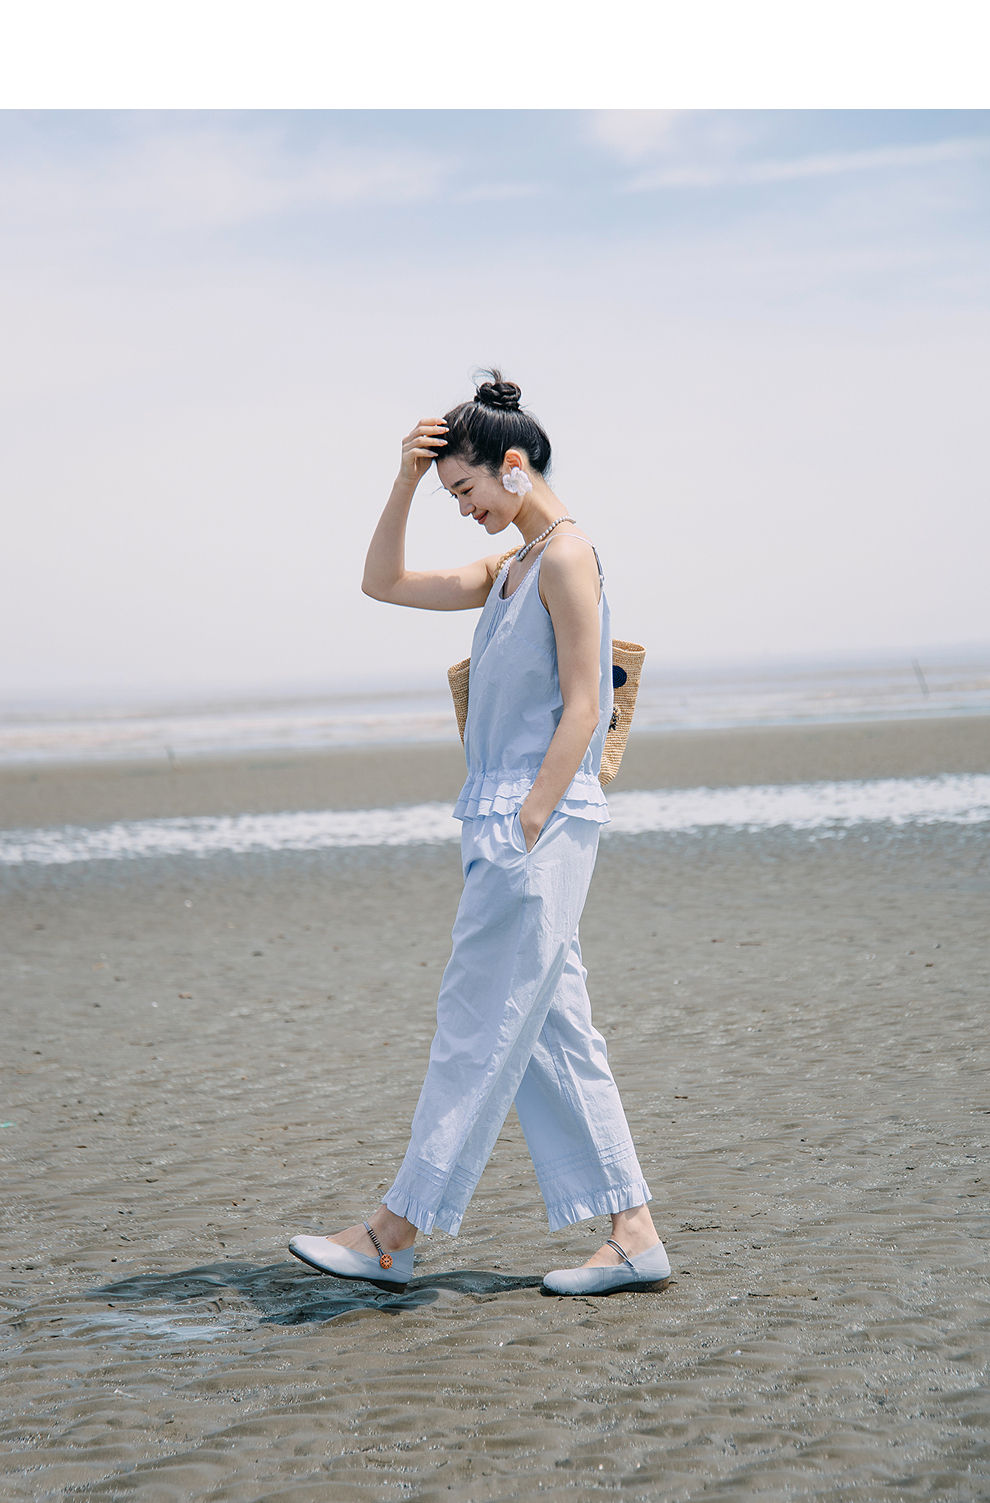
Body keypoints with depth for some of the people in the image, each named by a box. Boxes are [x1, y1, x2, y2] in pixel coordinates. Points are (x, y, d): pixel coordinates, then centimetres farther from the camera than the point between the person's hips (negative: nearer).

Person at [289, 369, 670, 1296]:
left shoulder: (567, 554, -9)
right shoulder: (508, 570, 18)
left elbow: (582, 707, -15)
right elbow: (385, 583, 24)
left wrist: (526, 827, -19)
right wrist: (405, 482, 12)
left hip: (541, 821, -10)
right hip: (506, 822, 10)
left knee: (477, 1026, -5)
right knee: (551, 1034, 8)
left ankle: (394, 1236, -1)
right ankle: (634, 1236, 9)